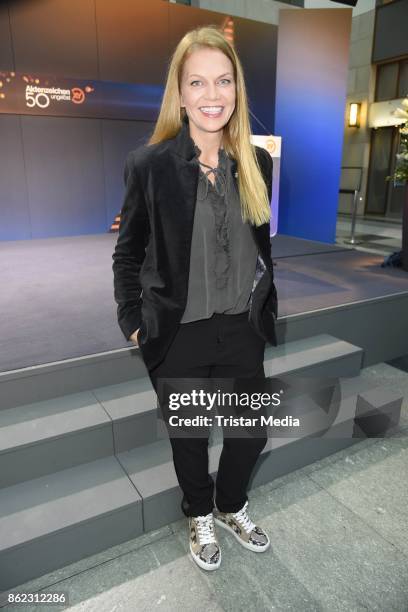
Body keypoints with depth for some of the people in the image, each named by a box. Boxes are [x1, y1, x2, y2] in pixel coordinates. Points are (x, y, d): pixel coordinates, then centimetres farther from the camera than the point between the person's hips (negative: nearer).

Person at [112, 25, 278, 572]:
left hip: (243, 331, 4)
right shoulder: (149, 164, -10)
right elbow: (128, 252, -2)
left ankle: (232, 507, 50)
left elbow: (264, 245, 10)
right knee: (189, 437, 18)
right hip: (178, 338, -3)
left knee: (253, 431, 18)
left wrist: (268, 309, 12)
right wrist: (132, 320, -5)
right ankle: (200, 517, 48)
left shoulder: (258, 163, 0)